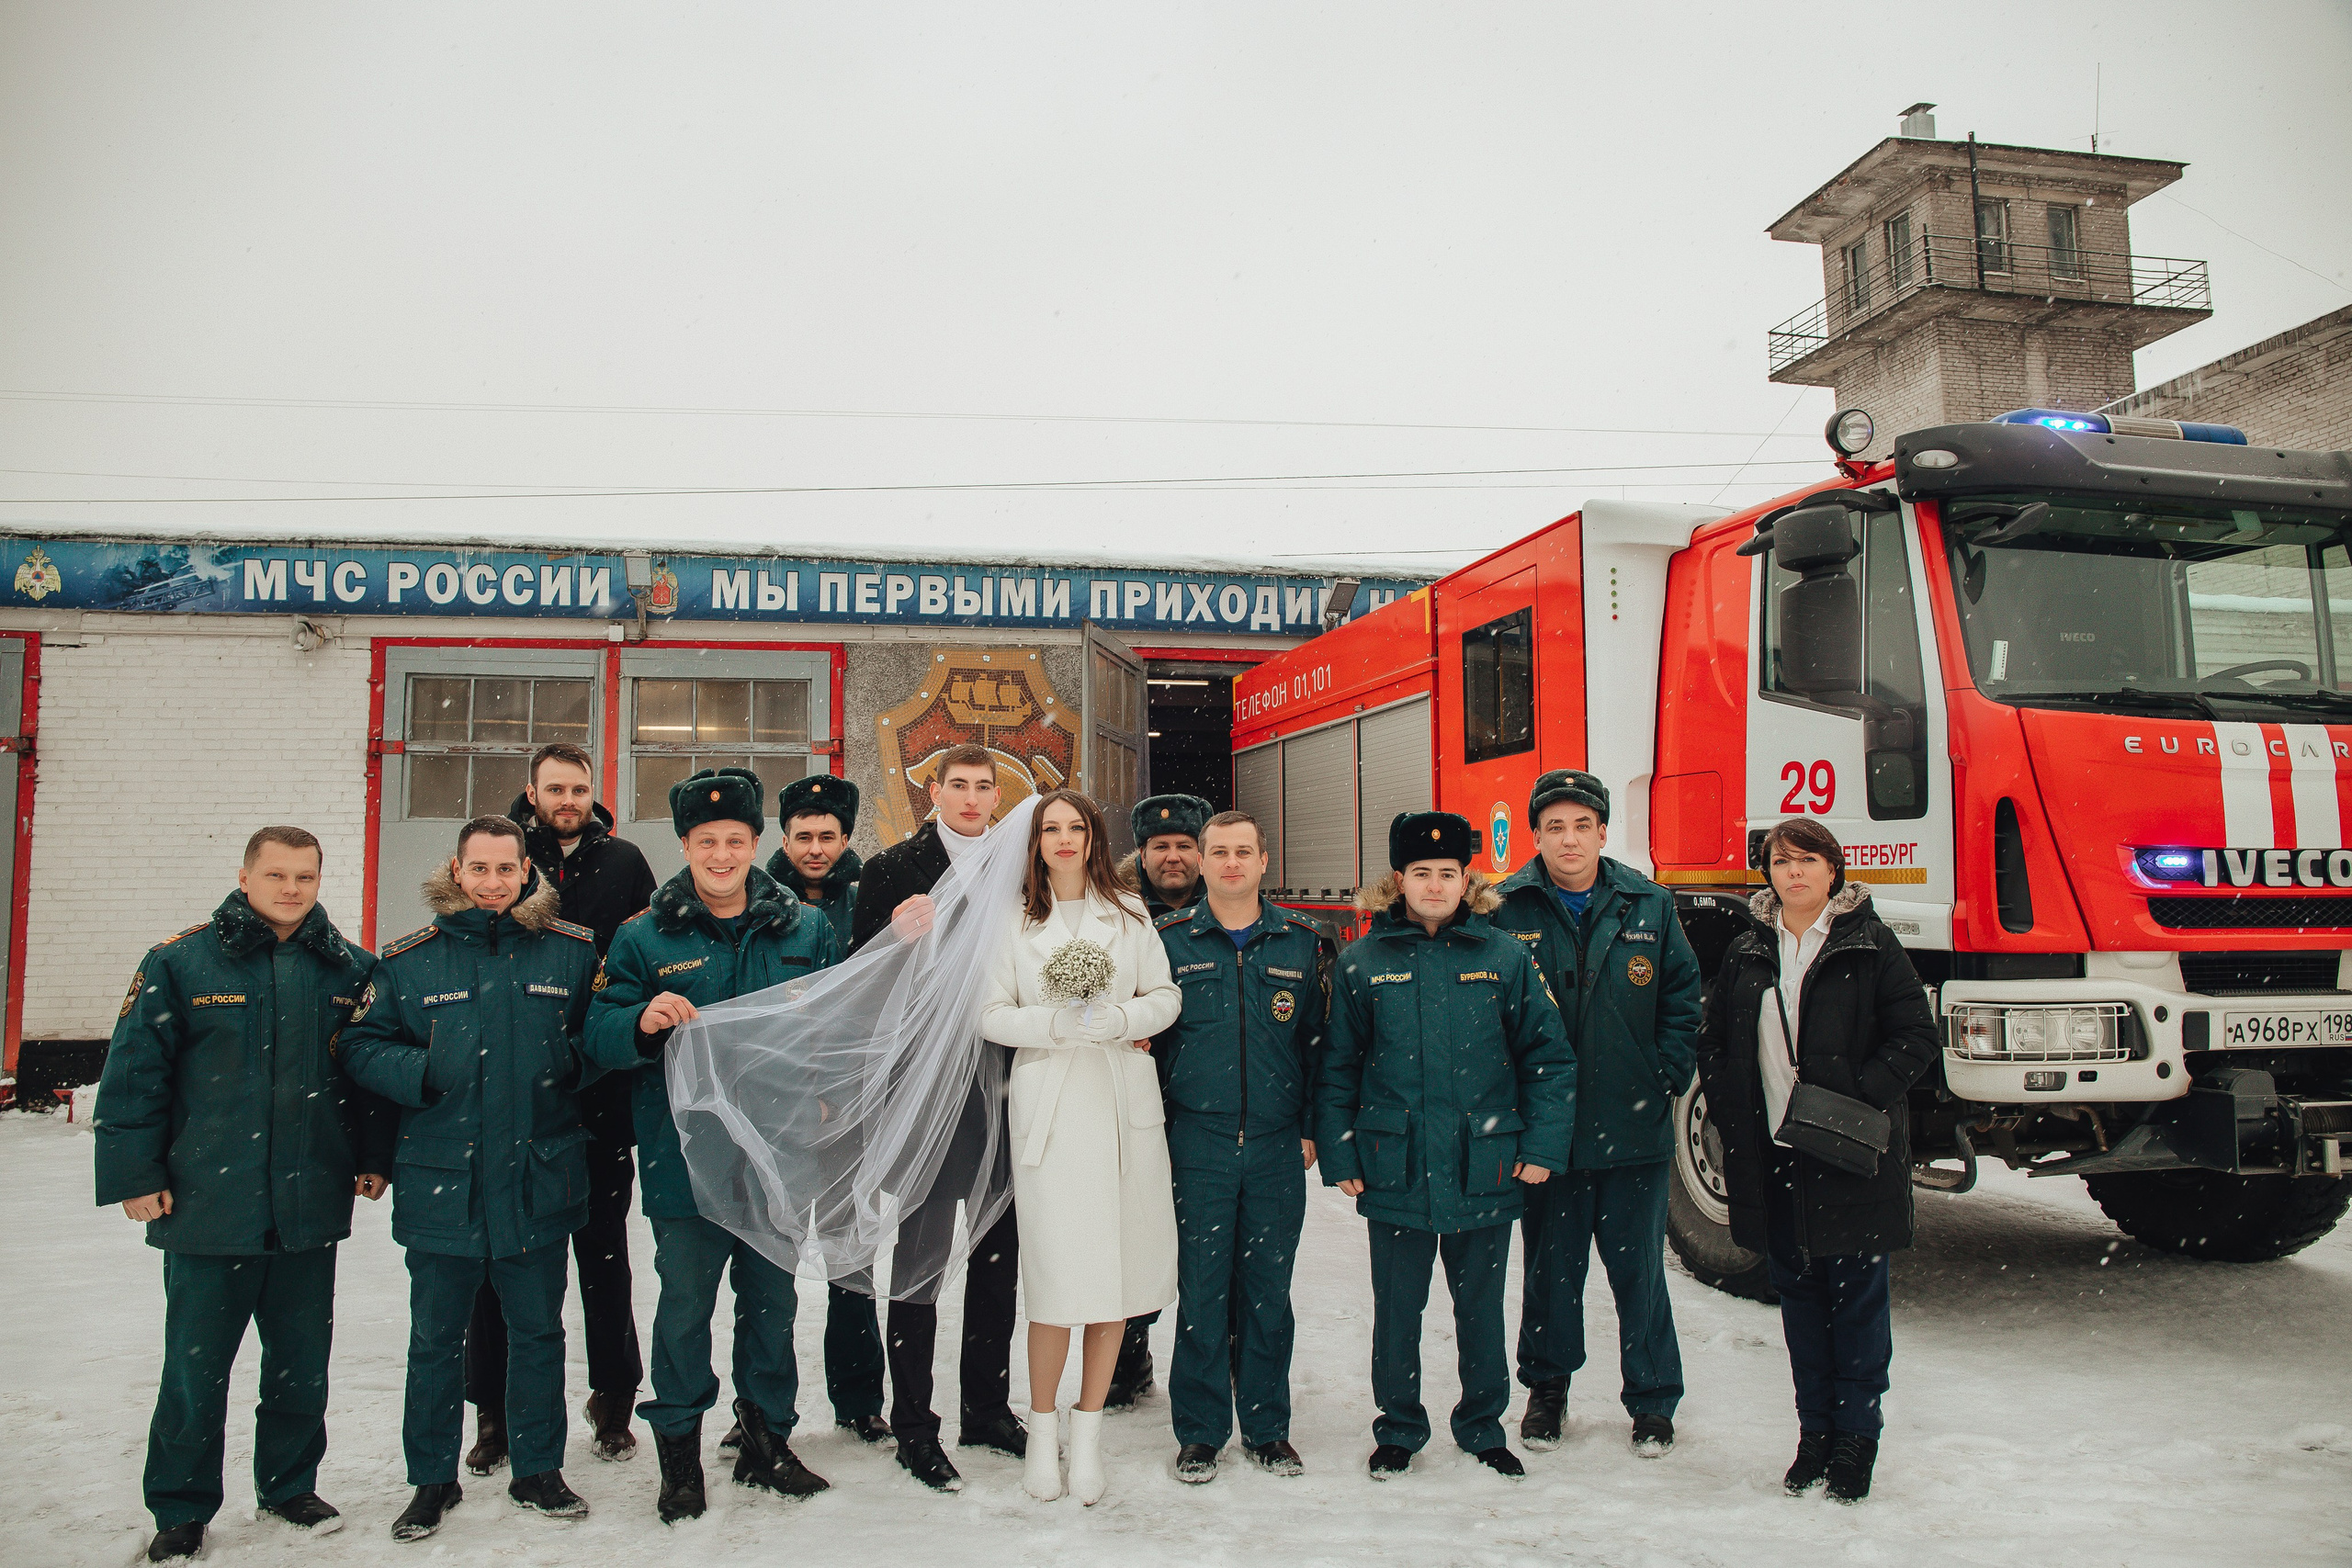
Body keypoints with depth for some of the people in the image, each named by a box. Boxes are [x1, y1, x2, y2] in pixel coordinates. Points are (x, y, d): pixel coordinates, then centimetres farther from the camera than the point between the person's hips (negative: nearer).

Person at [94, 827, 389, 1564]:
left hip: (311, 1207, 3)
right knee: (196, 1368, 7)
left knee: (302, 1361, 14)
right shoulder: (180, 963, -5)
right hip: (207, 1206, -3)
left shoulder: (350, 970, 4)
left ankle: (290, 1485, 32)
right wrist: (135, 1173, -6)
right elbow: (134, 1073, -4)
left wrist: (374, 1157, 9)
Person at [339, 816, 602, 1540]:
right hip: (440, 1182, 0)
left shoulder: (573, 951, 0)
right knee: (435, 1339, 12)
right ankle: (433, 1481, 29)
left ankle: (538, 1470, 30)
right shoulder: (408, 959, 0)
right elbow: (363, 1045, 2)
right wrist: (421, 1075, -15)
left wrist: (569, 1061, -10)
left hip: (538, 1179, 0)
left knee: (537, 1331, 13)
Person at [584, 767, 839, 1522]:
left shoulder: (806, 932, 4)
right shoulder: (645, 939, 0)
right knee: (684, 1307, 7)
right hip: (685, 1159, -2)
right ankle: (679, 1452, 24)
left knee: (772, 1303, 14)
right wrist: (643, 1023, -25)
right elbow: (599, 1037, -4)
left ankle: (767, 1439, 31)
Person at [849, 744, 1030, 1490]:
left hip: (1004, 1086, 4)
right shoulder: (895, 869, -2)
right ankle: (913, 1425, 16)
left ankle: (988, 1405, 30)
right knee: (921, 1252, 4)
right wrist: (900, 935, -24)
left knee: (999, 1249, 14)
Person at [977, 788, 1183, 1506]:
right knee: (1057, 1270, -5)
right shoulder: (1018, 922, 5)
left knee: (1115, 1264, 4)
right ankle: (1042, 1430, 14)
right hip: (1048, 1104, -2)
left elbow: (1167, 998, 8)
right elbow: (991, 1016, 3)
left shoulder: (1129, 914, 10)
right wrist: (1058, 1023, -11)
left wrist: (1117, 1020, -10)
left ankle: (1088, 1432, 17)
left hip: (1123, 1103, 2)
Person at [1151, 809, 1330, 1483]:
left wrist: (1312, 1126, 3)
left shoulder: (1303, 942, 5)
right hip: (1198, 1145, -1)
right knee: (1202, 1292, 4)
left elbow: (1319, 1040, 8)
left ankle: (1267, 1428, 24)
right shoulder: (1169, 940, 1)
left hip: (1277, 1148, 1)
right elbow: (1148, 1038, 5)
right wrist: (1152, 1131, 1)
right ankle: (1200, 1433, 19)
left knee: (1268, 1291, 10)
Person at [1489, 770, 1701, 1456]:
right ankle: (1547, 1387, 31)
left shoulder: (1649, 905, 2)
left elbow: (1682, 996, 8)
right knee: (1550, 1265, 12)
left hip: (1635, 1128, 1)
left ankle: (1652, 1400, 25)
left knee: (1638, 1267, 9)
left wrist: (1666, 1077, -1)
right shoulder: (1506, 909, -2)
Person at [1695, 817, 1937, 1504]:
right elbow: (1714, 1040, 15)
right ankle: (1814, 1432, 22)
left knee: (1857, 1293, 3)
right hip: (1771, 1155, 4)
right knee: (1798, 1292, 11)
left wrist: (1863, 1097, -17)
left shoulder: (1869, 944, -2)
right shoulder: (1748, 952, 10)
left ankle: (1857, 1435, 17)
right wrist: (1729, 1113, 2)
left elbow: (1915, 1035, -5)